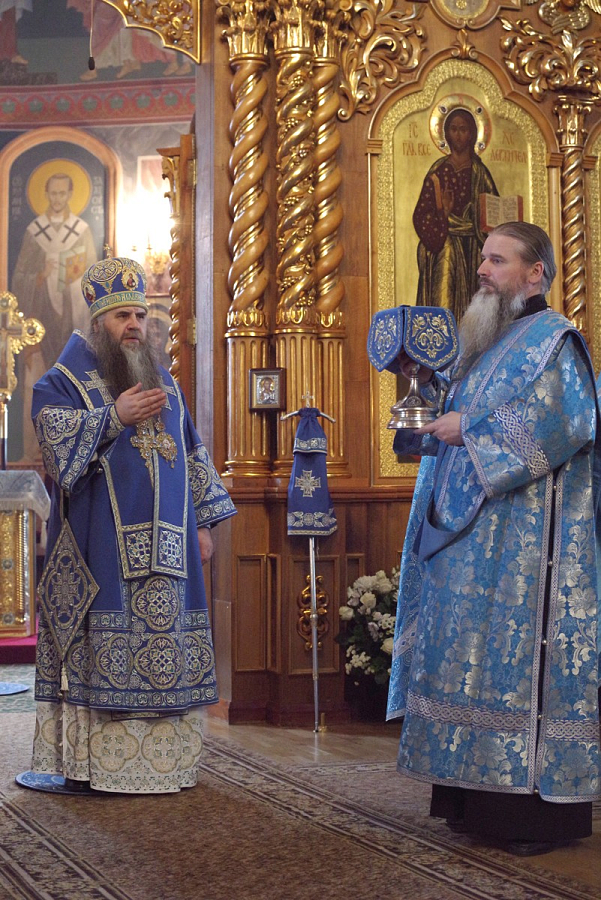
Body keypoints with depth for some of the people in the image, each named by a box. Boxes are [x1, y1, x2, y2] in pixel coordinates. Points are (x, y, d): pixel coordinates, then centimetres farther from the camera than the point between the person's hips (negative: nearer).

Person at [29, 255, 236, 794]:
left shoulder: (164, 383, 19)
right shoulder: (63, 382, 3)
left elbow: (192, 456, 19)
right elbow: (59, 446, -13)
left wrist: (202, 524, 13)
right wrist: (114, 416, -19)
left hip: (164, 549, 5)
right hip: (100, 550, -5)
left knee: (165, 648, 2)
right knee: (101, 650, -8)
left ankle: (160, 759, 8)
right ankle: (91, 764, -3)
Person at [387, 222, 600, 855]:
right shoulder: (485, 345, 20)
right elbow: (455, 413, 23)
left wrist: (469, 432, -15)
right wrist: (429, 383, 4)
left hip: (525, 536, -9)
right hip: (473, 539, 9)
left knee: (521, 655, -9)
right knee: (480, 656, 8)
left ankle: (542, 810, -5)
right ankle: (480, 799, 14)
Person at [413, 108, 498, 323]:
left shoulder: (480, 172, 10)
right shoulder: (439, 170, 2)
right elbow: (423, 214, -3)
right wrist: (443, 213, -21)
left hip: (473, 249, 3)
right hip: (446, 246, -3)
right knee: (444, 304, -10)